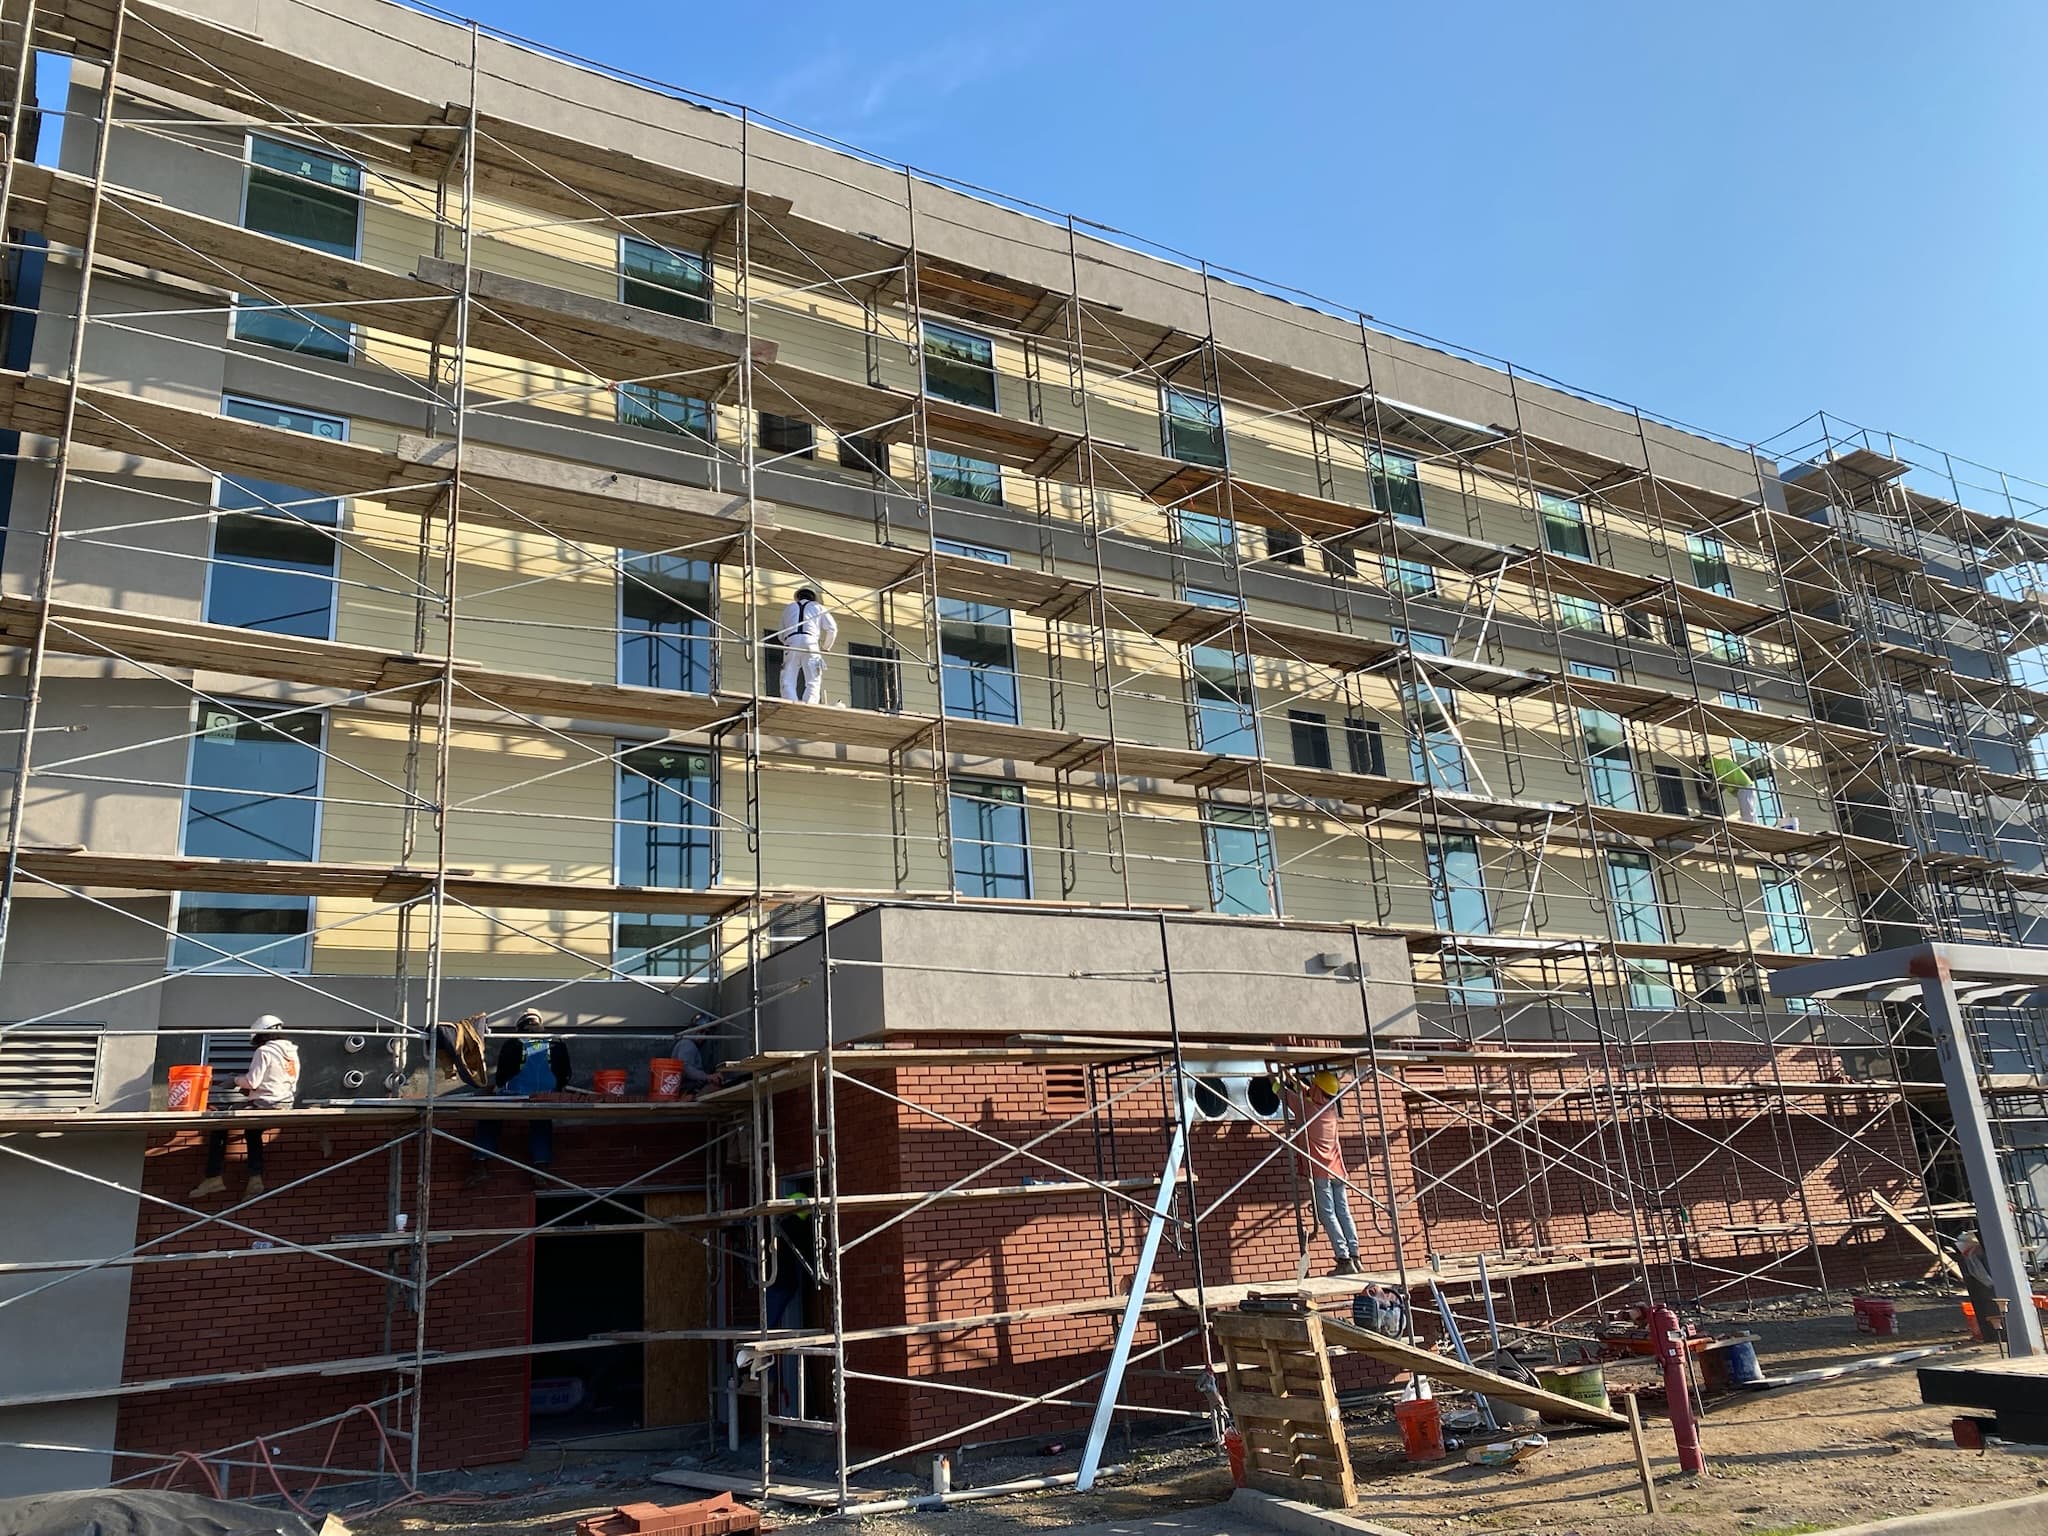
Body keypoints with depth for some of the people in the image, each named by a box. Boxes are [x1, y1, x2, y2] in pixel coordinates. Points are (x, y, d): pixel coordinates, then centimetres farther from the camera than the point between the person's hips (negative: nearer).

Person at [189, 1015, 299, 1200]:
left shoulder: (264, 1051, -9)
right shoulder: (292, 1053, 14)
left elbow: (252, 1081, -13)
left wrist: (235, 1080, 7)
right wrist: (251, 1091, 20)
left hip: (266, 1106, -8)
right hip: (285, 1105, 8)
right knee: (252, 1132, 29)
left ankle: (214, 1178, 2)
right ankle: (255, 1178, 14)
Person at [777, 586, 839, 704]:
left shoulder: (789, 608, 31)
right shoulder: (818, 607, 24)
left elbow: (781, 636, 34)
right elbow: (832, 628, 11)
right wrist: (826, 647, 26)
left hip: (791, 642, 1)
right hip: (810, 642, -1)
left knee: (788, 682, -5)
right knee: (813, 682, -3)